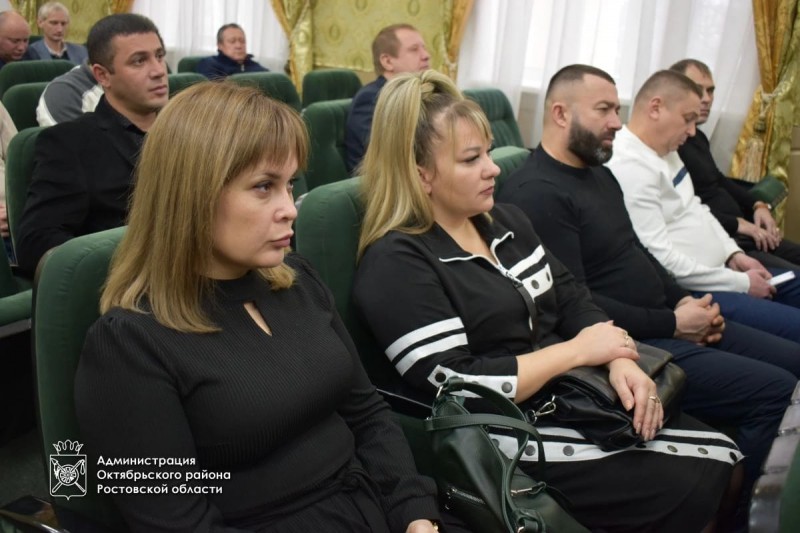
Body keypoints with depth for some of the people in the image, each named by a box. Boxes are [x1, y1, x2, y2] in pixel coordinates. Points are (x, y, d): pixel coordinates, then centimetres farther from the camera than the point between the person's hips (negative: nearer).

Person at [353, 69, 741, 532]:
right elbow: (459, 392, -22)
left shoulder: (506, 220, 10)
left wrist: (620, 362, -9)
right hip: (505, 433, -8)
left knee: (719, 459, -1)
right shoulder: (396, 263, -16)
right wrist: (577, 350, -15)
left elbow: (575, 300, 11)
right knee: (686, 490, -14)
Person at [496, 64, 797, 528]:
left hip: (668, 322, 10)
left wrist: (685, 302, 2)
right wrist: (671, 324, -15)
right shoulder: (536, 193, -18)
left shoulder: (601, 175, 15)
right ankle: (736, 514, 3)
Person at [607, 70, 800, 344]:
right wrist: (741, 283, -16)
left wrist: (733, 254, 6)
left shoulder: (666, 151, 11)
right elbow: (659, 258, -25)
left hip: (716, 273, 11)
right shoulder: (628, 167, -22)